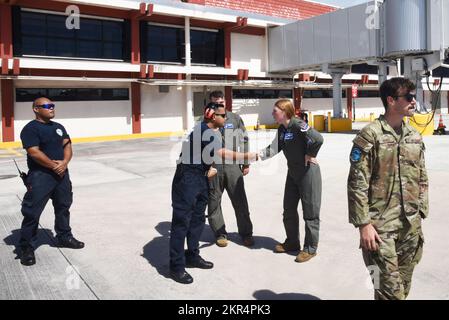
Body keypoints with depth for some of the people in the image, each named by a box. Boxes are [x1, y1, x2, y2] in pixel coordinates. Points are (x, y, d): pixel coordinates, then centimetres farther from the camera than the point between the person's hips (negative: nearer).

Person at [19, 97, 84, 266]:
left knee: (63, 207, 17)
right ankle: (26, 247, 7)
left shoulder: (58, 127, 13)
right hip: (40, 176, -7)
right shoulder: (30, 129, -10)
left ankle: (64, 237, 34)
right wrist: (54, 165, -16)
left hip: (62, 174, 7)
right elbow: (34, 152, -18)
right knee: (32, 212, -4)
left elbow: (67, 145, 8)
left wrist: (64, 163, -11)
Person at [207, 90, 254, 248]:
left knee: (240, 200, 4)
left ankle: (246, 233, 19)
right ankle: (220, 233, 23)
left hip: (233, 165, 1)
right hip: (212, 166, 0)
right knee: (214, 201, 7)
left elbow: (244, 140, 10)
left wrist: (246, 163, 7)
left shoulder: (235, 118, 7)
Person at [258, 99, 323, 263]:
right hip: (292, 172, 9)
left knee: (310, 211, 2)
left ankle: (310, 248, 14)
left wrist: (310, 155, -19)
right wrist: (257, 155, -11)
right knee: (289, 209, 16)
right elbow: (274, 148, 1)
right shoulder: (282, 129, 7)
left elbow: (318, 138, -33)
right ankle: (292, 242, 33)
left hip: (308, 172, -9)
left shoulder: (298, 125, -20)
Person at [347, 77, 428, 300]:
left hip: (411, 225, 6)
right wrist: (364, 224, -15)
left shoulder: (415, 136, 10)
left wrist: (420, 215, 12)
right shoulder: (371, 135, -10)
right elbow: (357, 183, -13)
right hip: (381, 225, -6)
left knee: (403, 286, 16)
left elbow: (422, 180, 16)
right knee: (390, 289, -2)